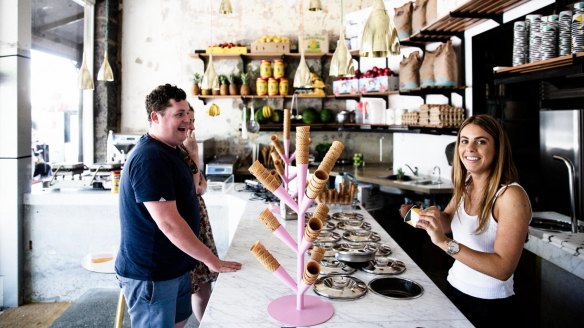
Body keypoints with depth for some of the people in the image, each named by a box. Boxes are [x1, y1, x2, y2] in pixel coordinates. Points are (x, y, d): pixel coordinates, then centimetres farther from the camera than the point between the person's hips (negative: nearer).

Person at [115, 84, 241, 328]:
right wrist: (212, 261, -23)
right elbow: (168, 223, -28)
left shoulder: (167, 151, 9)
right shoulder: (150, 158, -24)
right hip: (150, 273, -9)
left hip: (173, 266, 10)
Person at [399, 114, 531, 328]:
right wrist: (426, 217, -10)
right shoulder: (465, 187, -2)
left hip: (489, 305, -5)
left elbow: (503, 268, -27)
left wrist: (445, 243, -35)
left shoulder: (511, 195, -22)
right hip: (454, 289, 6)